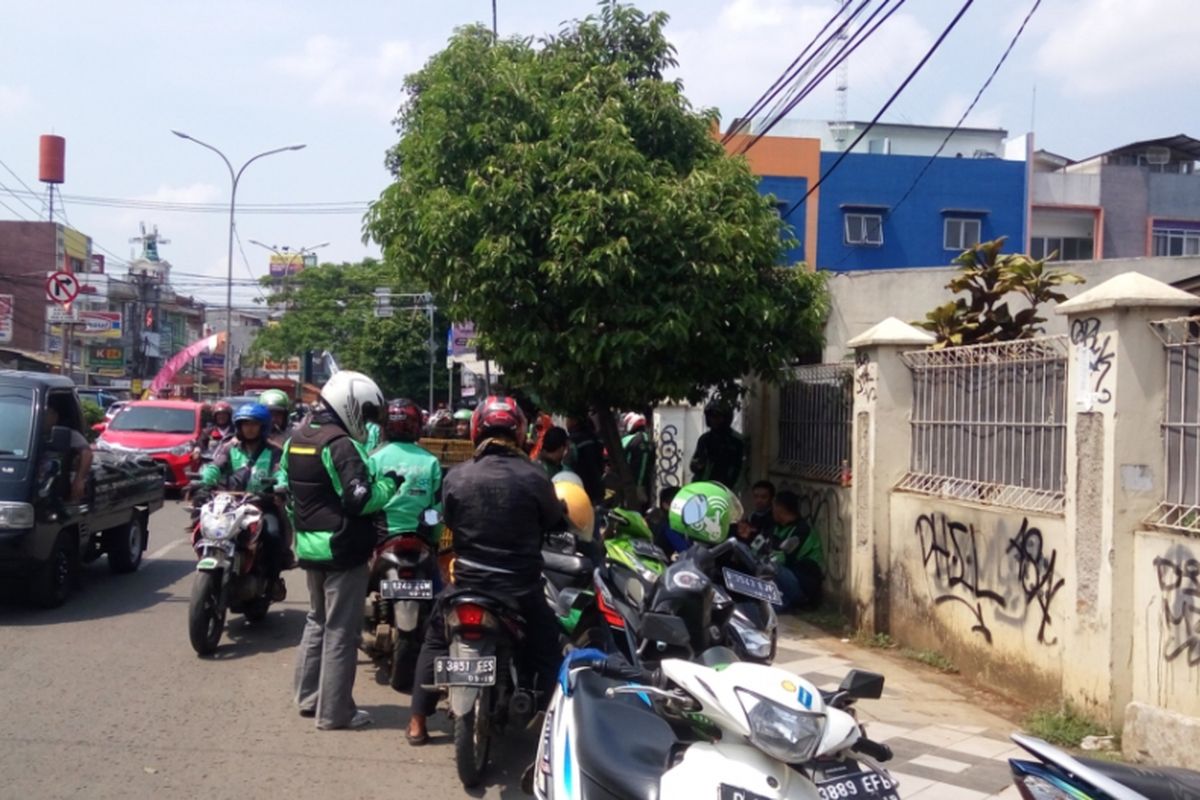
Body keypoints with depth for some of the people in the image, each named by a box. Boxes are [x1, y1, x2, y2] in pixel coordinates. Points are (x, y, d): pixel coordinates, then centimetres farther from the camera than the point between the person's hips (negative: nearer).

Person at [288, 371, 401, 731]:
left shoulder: (297, 438, 10)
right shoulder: (339, 444, -19)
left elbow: (286, 489, 20)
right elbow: (360, 499, -22)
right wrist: (389, 483, -7)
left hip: (309, 546, 9)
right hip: (342, 549, -9)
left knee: (317, 620, 20)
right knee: (341, 630, -2)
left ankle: (308, 696, 26)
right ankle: (334, 711, 2)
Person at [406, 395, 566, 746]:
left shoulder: (456, 477, -8)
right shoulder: (533, 476, -12)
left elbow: (449, 521, 6)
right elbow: (555, 522, 1)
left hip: (467, 583, 2)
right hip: (521, 588, -2)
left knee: (435, 642, 22)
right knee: (548, 654, 15)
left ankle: (417, 723, 23)